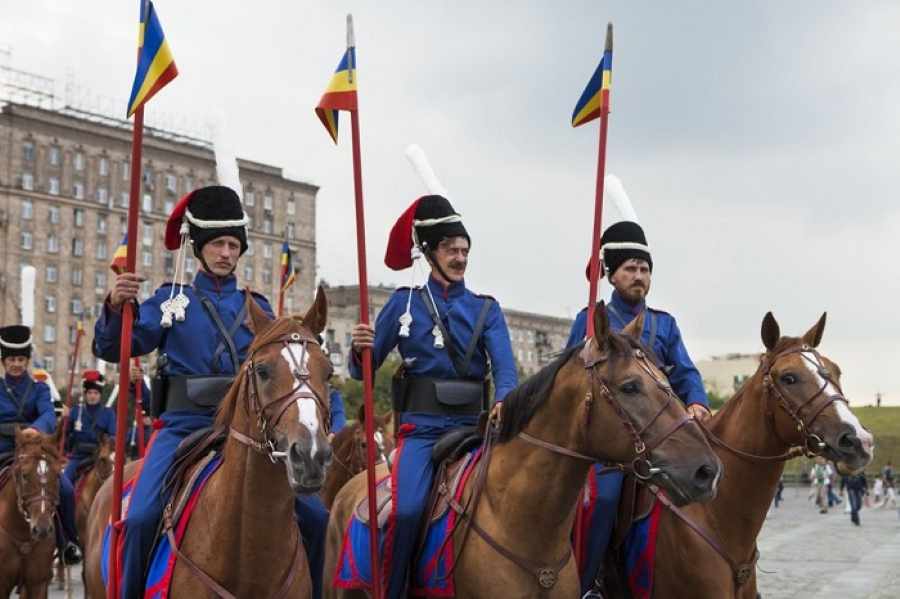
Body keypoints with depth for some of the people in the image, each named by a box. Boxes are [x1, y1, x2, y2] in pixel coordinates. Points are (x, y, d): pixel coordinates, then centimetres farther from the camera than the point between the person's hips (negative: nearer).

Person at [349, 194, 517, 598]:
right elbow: (363, 369, 5)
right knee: (406, 510, -23)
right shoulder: (405, 303, 7)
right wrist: (359, 349, -19)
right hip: (422, 427, -2)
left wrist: (504, 398, -27)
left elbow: (503, 361, -5)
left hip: (472, 424, 3)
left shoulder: (486, 308, 11)